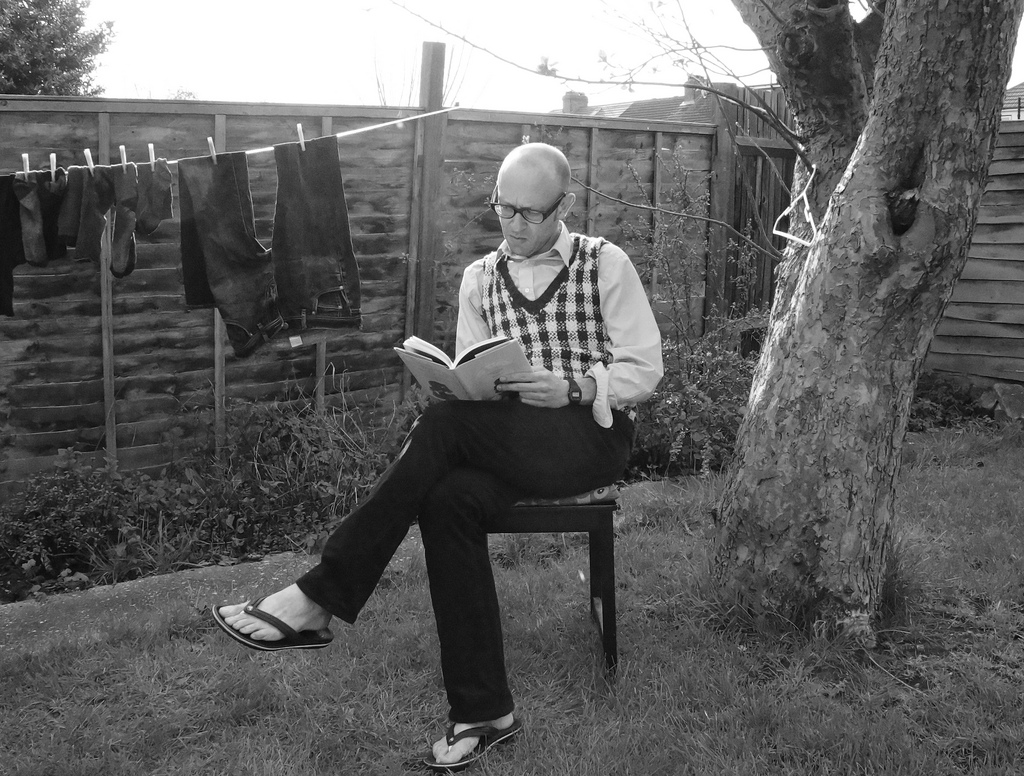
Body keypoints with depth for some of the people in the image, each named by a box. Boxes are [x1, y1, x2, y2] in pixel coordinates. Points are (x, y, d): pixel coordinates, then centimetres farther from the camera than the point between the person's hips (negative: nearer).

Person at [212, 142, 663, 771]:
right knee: (449, 499, -33)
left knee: (448, 423, -31)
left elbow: (644, 370, -1)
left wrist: (571, 388, -18)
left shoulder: (606, 264, 3)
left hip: (594, 434, -4)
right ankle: (484, 712, -25)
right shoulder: (480, 278, 14)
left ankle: (320, 600, -26)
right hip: (508, 446, 4)